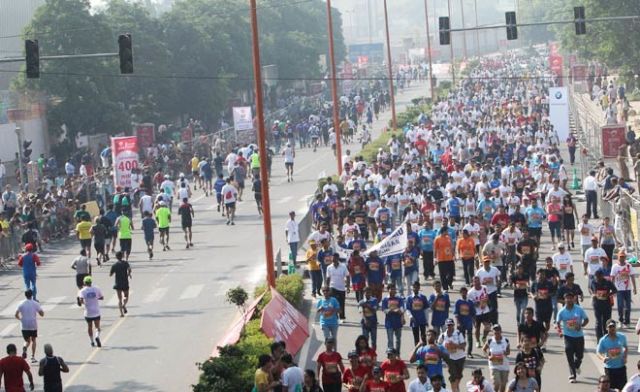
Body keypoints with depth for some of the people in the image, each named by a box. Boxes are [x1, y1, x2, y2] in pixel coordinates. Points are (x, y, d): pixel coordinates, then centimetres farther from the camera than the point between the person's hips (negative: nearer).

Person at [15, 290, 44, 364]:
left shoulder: (21, 304, -2)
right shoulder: (35, 304, -4)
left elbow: (16, 315, -4)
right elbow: (42, 314, -4)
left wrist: (20, 319, 15)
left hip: (24, 326, 1)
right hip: (33, 325, -1)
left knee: (27, 341, 13)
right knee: (33, 340, 17)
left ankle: (24, 348, -23)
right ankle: (33, 357, 9)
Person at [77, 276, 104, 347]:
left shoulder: (82, 291, -7)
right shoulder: (96, 289, -1)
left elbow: (81, 300, -21)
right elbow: (102, 297, 9)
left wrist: (82, 303, 1)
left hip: (88, 312, 0)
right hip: (96, 311, 0)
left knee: (89, 326, 16)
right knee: (97, 326, 6)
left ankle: (92, 341, 21)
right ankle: (97, 336, -23)